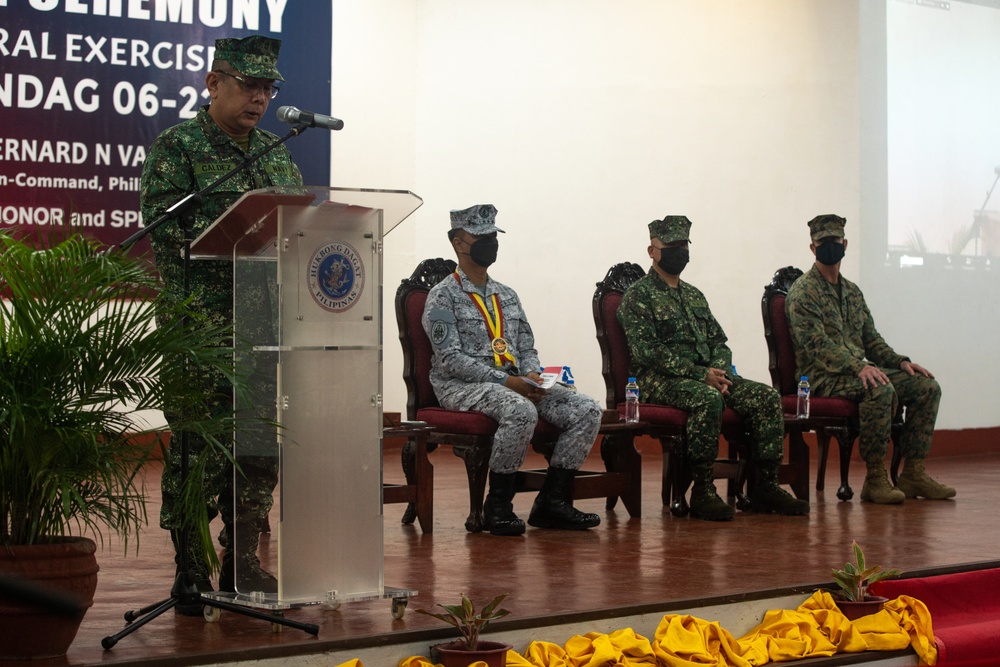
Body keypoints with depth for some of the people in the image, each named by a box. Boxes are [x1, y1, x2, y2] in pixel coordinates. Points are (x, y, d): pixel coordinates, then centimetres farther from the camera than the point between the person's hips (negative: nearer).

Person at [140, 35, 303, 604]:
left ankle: (243, 562, 18)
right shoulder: (177, 146, -1)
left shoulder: (277, 153, 18)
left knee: (262, 440, 8)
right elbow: (162, 218, -12)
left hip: (268, 320, 6)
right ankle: (191, 572, 3)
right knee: (196, 446, -5)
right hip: (201, 320, -6)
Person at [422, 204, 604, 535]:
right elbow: (451, 359, -12)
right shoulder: (443, 296, -2)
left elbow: (527, 347, 20)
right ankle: (497, 505, -22)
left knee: (587, 409, -13)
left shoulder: (507, 295, 20)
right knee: (522, 412, -38)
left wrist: (531, 376, -5)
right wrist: (505, 381, -20)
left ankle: (552, 501, -11)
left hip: (514, 384, 7)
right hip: (460, 386, -7)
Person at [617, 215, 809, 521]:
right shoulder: (638, 297, -2)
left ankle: (766, 485, -10)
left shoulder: (694, 295, 23)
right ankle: (702, 490, -29)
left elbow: (719, 342, 19)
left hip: (708, 376, 7)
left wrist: (720, 371, -5)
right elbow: (648, 352, -14)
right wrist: (700, 374, -18)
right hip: (660, 381, -7)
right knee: (708, 398, -38)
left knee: (767, 397, -12)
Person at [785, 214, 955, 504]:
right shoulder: (803, 292, -6)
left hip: (861, 370, 8)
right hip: (824, 378, -8)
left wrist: (901, 362, 2)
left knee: (926, 386, -7)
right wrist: (859, 367, -30)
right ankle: (875, 479, -26)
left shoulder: (852, 291, 20)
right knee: (881, 390, -35)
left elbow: (871, 339, 21)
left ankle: (913, 474, -6)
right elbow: (817, 344, -18)